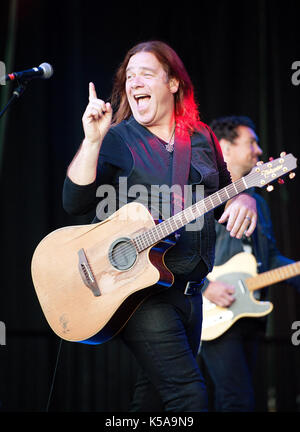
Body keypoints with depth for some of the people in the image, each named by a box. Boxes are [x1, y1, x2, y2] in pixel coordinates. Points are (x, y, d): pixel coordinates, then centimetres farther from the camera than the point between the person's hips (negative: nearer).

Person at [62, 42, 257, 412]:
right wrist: (92, 140, -24)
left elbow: (227, 194, 20)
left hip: (189, 293, 6)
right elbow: (75, 203, -14)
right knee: (189, 395, -17)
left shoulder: (201, 139, 11)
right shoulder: (116, 140, -2)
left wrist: (243, 200, -3)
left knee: (154, 393, 15)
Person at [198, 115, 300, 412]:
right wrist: (205, 285, -19)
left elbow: (271, 257, 24)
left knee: (227, 402, 9)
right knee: (239, 401, -15)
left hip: (247, 317, 8)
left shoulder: (256, 202, 22)